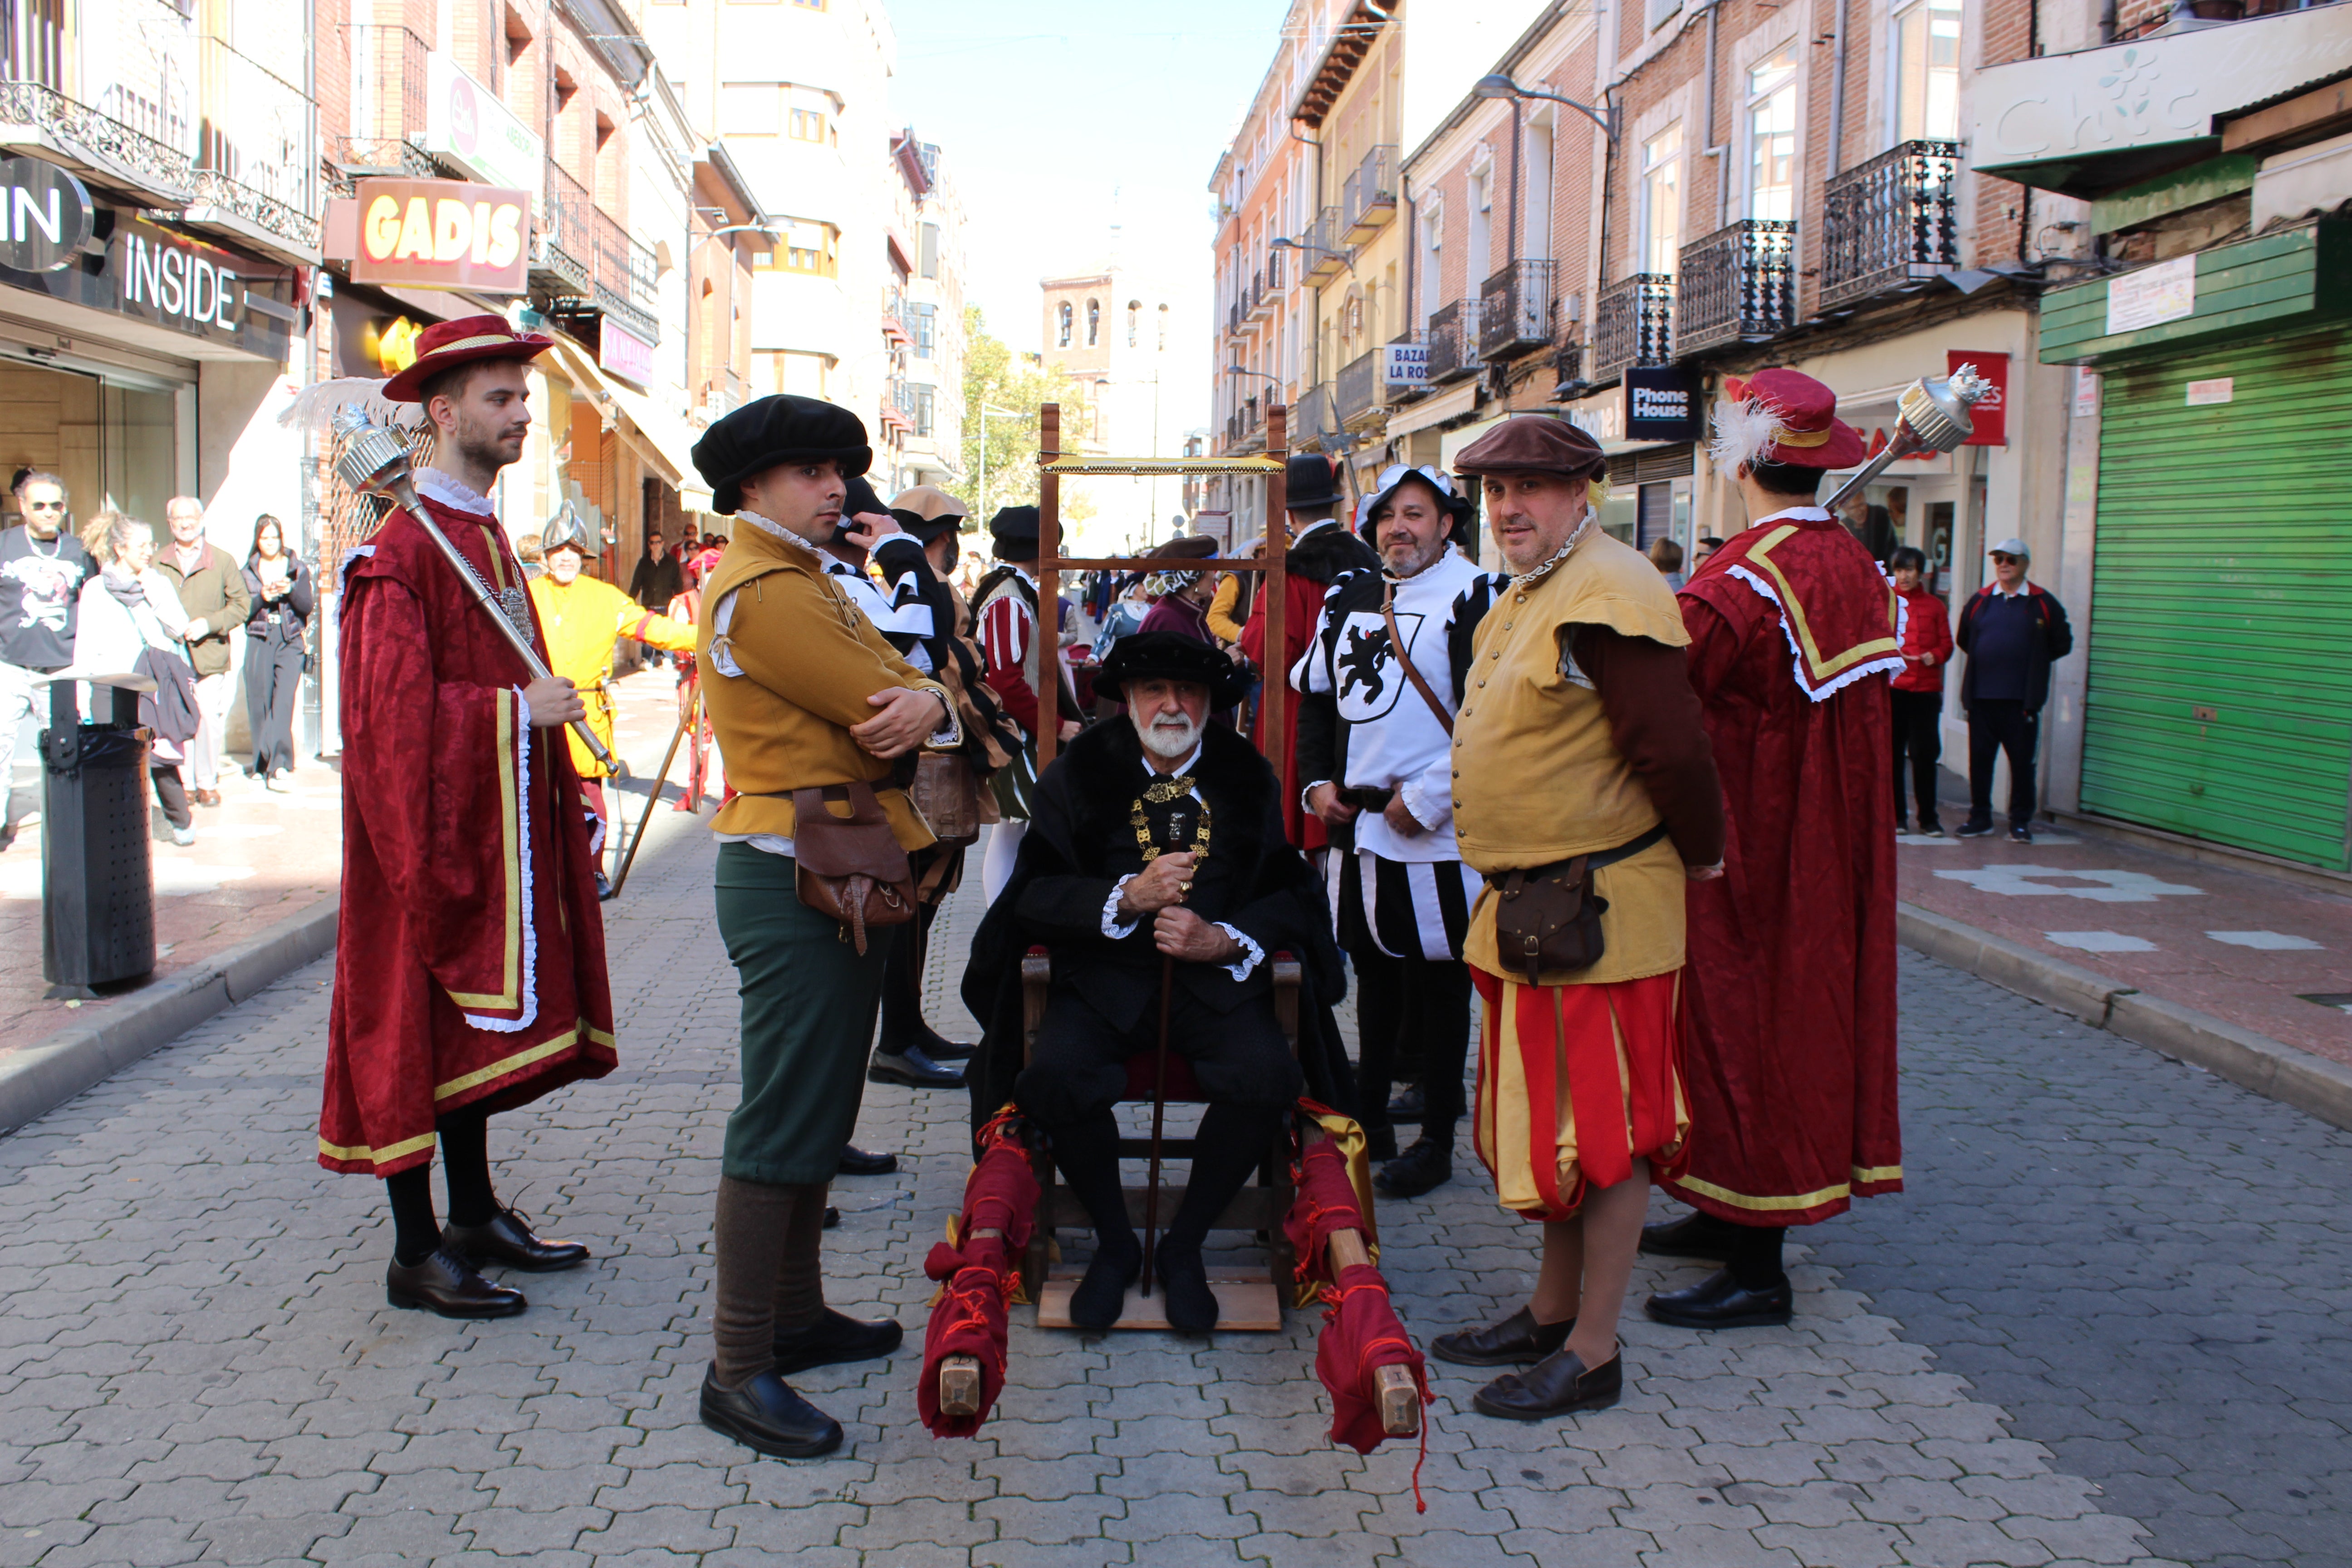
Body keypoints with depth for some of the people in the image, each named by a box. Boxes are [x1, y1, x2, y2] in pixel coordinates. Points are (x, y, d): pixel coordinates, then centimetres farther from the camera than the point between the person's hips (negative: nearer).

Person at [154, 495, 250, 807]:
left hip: (210, 657, -1)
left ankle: (207, 782, 11)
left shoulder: (223, 561, 6)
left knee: (209, 721, -3)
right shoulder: (157, 563, 11)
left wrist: (209, 624, -8)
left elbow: (241, 604, 5)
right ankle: (185, 784, 8)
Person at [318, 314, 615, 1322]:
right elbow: (392, 707, -22)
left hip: (496, 818, 9)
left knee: (487, 1014, 15)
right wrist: (519, 709, -20)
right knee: (421, 1022, -1)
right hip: (427, 821, -9)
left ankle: (474, 1216, 27)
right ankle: (416, 1255, 8)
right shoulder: (399, 545, -15)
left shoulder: (487, 535, 14)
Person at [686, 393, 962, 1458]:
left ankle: (795, 1316, 29)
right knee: (783, 1121, -7)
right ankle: (739, 1368, 1)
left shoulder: (812, 582, 19)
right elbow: (881, 708, -18)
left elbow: (904, 687, 9)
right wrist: (915, 707, 4)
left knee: (821, 1111, 17)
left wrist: (927, 703, -15)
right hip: (790, 877, -10)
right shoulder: (759, 591, -14)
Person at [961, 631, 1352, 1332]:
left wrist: (1226, 940, -14)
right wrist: (1126, 898, -18)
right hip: (1104, 977, 0)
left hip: (1217, 978, 1)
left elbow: (1290, 893, 5)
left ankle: (1184, 1246, -2)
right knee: (1057, 1079, -30)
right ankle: (1115, 1242, 0)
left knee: (1267, 1077, -29)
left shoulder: (1247, 776, 9)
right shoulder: (1080, 772, 6)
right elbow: (1034, 892, -3)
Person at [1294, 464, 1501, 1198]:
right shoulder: (1348, 598, 12)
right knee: (1374, 972, 17)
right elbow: (1314, 696, 22)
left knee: (1437, 985, 2)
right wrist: (1318, 782, 9)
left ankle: (1436, 1142, 13)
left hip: (1434, 835, -6)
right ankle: (1370, 1117, 29)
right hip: (1356, 826, 7)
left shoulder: (1474, 597, -8)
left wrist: (1427, 797, -16)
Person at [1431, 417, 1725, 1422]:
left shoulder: (1608, 596, -19)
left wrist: (1698, 853, -11)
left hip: (1597, 909, -10)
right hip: (1530, 904, 10)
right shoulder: (1523, 600, 15)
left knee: (1603, 1127, 0)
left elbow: (1672, 747, -23)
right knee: (1549, 1114, 18)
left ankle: (1593, 1355, 10)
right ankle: (1553, 1313, 32)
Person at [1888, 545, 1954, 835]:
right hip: (1891, 688, -1)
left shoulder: (1935, 606, 10)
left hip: (1925, 690, 1)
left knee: (1925, 754, 1)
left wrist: (1933, 656, -11)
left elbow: (1946, 644, 9)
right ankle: (1897, 816, 11)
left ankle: (1928, 817, 8)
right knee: (1892, 754, 3)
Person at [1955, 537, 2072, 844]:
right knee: (1980, 759, 6)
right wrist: (1987, 659, 12)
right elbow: (1964, 640, 19)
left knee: (2022, 761, 2)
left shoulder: (2043, 604, 3)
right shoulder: (1980, 601, 10)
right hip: (1981, 697, 2)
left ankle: (2021, 821, 11)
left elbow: (2062, 644, 8)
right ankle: (1980, 818, 17)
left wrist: (2033, 661, 6)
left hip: (2022, 700, -2)